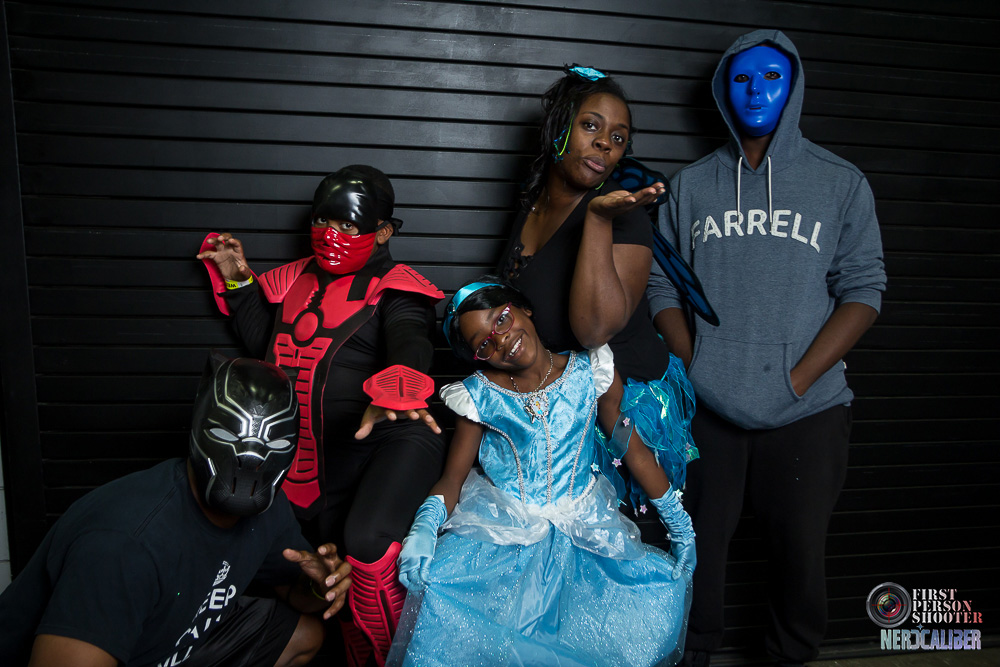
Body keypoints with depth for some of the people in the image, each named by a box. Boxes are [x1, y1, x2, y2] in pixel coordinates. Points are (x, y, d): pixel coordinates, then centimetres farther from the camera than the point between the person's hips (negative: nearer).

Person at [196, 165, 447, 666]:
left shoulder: (394, 290, -3)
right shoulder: (298, 281, 16)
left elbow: (409, 348, -23)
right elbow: (264, 342, 24)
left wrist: (390, 393, -45)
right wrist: (237, 281, 14)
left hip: (385, 441, -7)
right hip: (311, 458, 7)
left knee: (367, 541, -32)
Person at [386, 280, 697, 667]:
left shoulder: (590, 374, -2)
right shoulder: (481, 396, -2)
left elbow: (634, 449, 6)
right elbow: (452, 478, 0)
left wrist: (680, 524, 5)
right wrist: (423, 529, -20)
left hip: (582, 526, 2)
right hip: (500, 528, -1)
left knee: (663, 595, -18)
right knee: (435, 596, -27)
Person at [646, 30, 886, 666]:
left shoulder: (842, 183, 5)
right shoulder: (690, 186, 10)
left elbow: (863, 291, 0)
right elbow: (663, 288, 6)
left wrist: (796, 381, -11)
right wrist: (692, 372, -6)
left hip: (808, 411, 0)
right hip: (705, 407, 1)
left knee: (800, 548, 8)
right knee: (700, 541, 8)